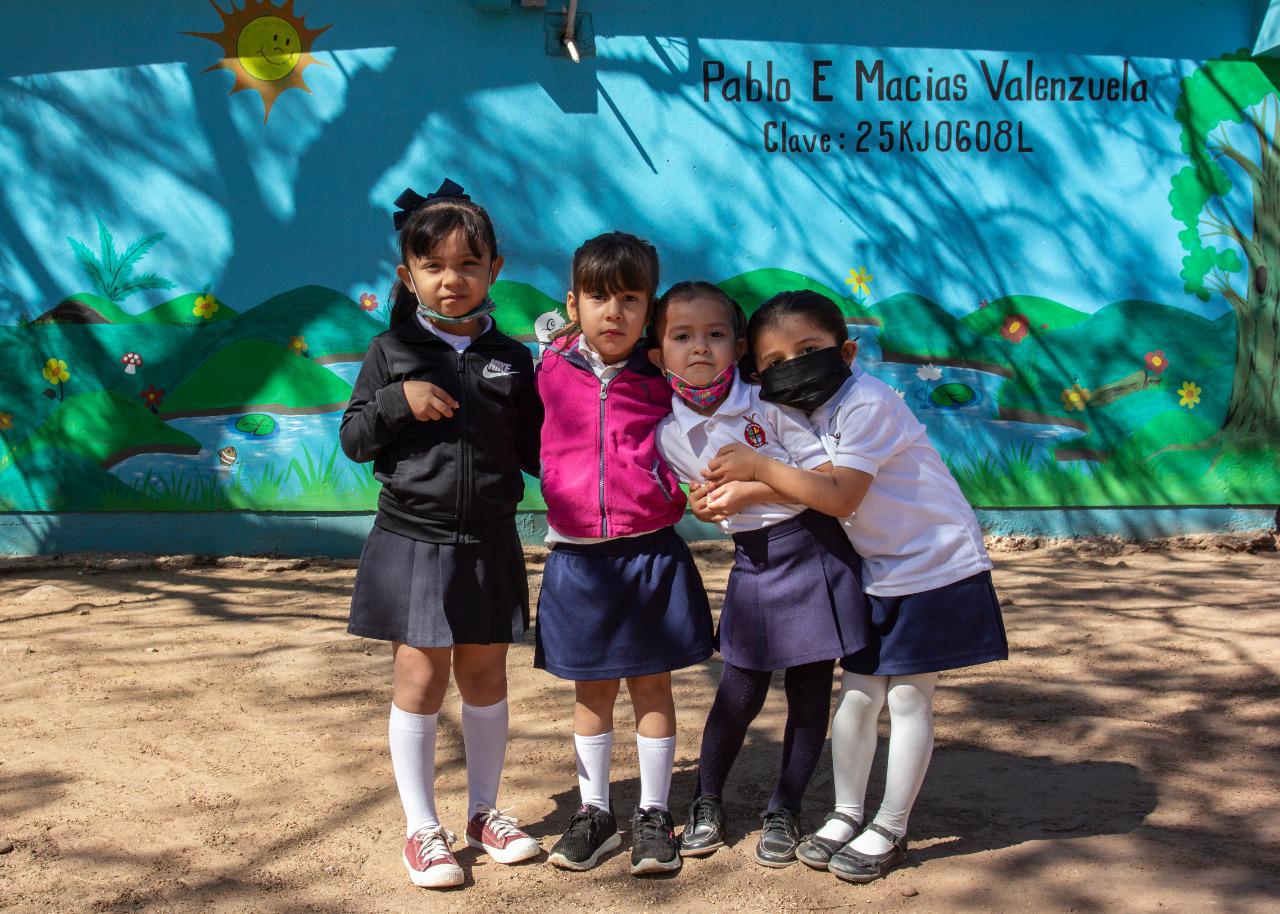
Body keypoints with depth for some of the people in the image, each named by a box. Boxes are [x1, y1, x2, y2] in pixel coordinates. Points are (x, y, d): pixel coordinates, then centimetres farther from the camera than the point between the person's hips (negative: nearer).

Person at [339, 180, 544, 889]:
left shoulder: (511, 359, 4)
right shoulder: (392, 353, 0)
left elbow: (533, 451, 7)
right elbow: (353, 439, -1)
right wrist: (398, 400, -16)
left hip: (490, 544, 2)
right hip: (413, 540, -2)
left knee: (485, 676, 12)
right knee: (419, 680, 2)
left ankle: (484, 811, 29)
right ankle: (421, 828, 15)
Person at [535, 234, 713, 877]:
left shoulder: (664, 377, -4)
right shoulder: (554, 370, 0)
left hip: (651, 553, -1)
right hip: (578, 555, 1)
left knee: (652, 685, 9)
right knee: (591, 689, 13)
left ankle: (653, 814, 21)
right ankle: (594, 812, 26)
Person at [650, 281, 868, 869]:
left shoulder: (769, 403, -10)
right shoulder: (669, 435, 0)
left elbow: (826, 476, -13)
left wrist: (754, 487, -19)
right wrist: (705, 504, -7)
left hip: (815, 550, -2)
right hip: (752, 562, 2)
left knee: (809, 690, 5)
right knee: (740, 691, 3)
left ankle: (785, 812, 21)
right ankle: (707, 804, 25)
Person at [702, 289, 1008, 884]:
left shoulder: (867, 403, -23)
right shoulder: (801, 414, 4)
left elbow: (840, 494, -29)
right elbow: (805, 488, -2)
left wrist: (757, 467, -25)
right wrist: (740, 492, -18)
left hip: (936, 567, -7)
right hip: (877, 574, 7)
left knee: (908, 699, 1)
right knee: (856, 695, 9)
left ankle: (890, 830, 13)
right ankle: (846, 815, 24)